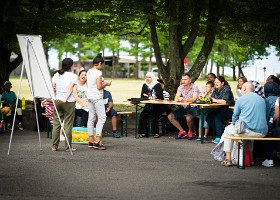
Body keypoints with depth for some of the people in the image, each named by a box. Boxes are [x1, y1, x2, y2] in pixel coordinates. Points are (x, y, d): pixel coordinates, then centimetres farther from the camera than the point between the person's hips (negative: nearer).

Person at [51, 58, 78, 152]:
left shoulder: (56, 75, 9)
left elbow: (52, 88, 4)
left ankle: (54, 146, 8)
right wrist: (65, 99, -18)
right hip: (69, 102, -4)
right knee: (68, 125, -1)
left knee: (56, 124, 8)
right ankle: (68, 147, 0)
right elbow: (70, 89, -12)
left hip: (57, 101, 4)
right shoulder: (73, 76, -3)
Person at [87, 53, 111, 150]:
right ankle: (97, 141, -12)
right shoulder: (98, 72, -15)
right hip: (97, 97, -9)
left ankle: (91, 141, 13)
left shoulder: (89, 72, 10)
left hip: (90, 96, 9)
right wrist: (106, 84, -1)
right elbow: (99, 87, -19)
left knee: (91, 118, 10)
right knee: (102, 118, -6)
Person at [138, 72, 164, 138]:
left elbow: (159, 96, -17)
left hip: (158, 106, -4)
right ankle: (143, 132, -20)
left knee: (153, 114, -32)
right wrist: (149, 97, -12)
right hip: (148, 106, 4)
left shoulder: (157, 85, -5)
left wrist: (148, 96, -21)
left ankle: (155, 132, -24)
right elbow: (142, 96, 7)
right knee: (142, 114, -23)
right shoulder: (145, 85, 10)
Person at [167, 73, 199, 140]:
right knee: (170, 116, -10)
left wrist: (183, 99, -37)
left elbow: (194, 99, -25)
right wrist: (178, 98, -28)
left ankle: (190, 131, -4)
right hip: (183, 107, 6)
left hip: (192, 107, -6)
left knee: (188, 118, -37)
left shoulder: (194, 87, -12)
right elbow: (176, 98, -2)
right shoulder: (180, 87, 4)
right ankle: (183, 132, -3)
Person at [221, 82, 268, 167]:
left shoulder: (240, 99, 0)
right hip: (262, 132, 5)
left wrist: (235, 124, 29)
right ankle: (251, 158, 37)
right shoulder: (262, 99, 15)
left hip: (247, 130, -5)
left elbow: (235, 116, 7)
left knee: (227, 130, 22)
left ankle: (228, 159, 15)